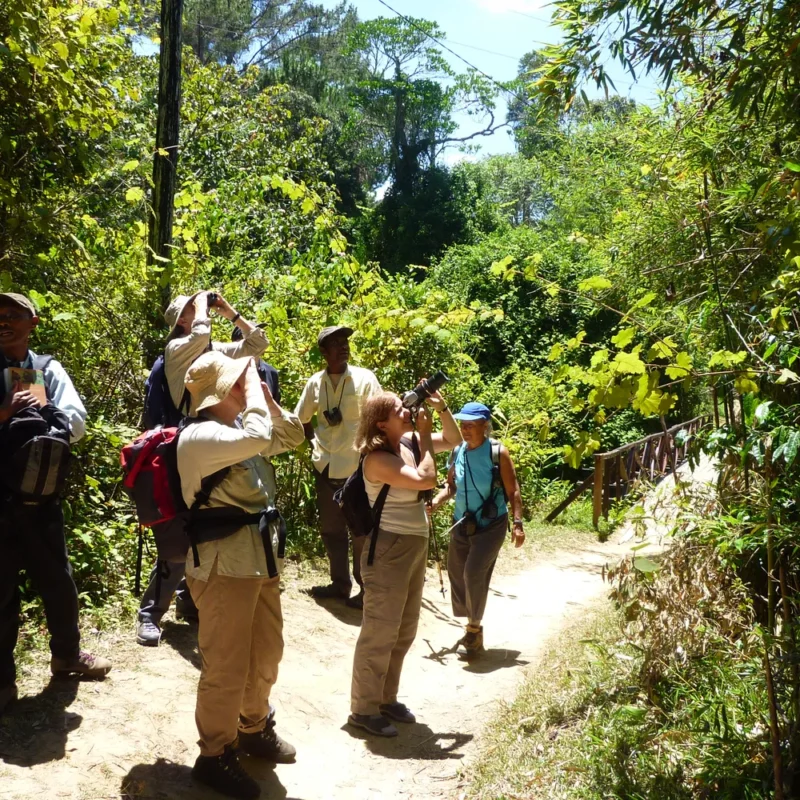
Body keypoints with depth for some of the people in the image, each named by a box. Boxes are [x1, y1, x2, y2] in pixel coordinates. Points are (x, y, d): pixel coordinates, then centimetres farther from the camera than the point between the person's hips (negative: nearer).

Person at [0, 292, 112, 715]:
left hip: (41, 495, 2)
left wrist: (36, 412, -20)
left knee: (58, 581, 15)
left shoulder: (49, 371, 4)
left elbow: (77, 422, -7)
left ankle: (66, 654, 38)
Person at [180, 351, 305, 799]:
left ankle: (255, 728, 41)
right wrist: (253, 389, -19)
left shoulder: (236, 429, 12)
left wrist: (267, 398, 6)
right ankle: (215, 757, 20)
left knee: (266, 654, 21)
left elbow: (292, 437, 20)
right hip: (224, 564, -9)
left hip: (261, 557, 9)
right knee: (227, 668, 2)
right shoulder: (199, 437, -17)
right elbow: (257, 438, -33)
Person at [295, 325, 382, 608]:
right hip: (326, 467, 5)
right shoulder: (315, 383, 4)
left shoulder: (364, 378, -7)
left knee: (361, 530, 3)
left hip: (358, 467, -5)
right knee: (330, 529, 14)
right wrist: (315, 441, 6)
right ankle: (340, 582, 28)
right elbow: (301, 419, 19)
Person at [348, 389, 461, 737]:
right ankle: (363, 709, 14)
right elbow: (426, 480, -30)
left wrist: (441, 408, -3)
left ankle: (386, 698, 30)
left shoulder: (408, 443, 2)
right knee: (380, 632, 0)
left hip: (416, 545, 9)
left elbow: (453, 440, 13)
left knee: (405, 630, 17)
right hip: (390, 548, -9)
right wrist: (425, 435, -19)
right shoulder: (378, 459, -21)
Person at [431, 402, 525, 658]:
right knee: (457, 574, 11)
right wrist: (434, 503, -7)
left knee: (474, 573, -17)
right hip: (462, 524, 6)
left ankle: (475, 627, 5)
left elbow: (513, 490, -10)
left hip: (491, 525, -6)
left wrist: (517, 523, -15)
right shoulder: (458, 452, -1)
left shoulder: (498, 452, -14)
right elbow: (451, 486, 9)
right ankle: (474, 626, 31)